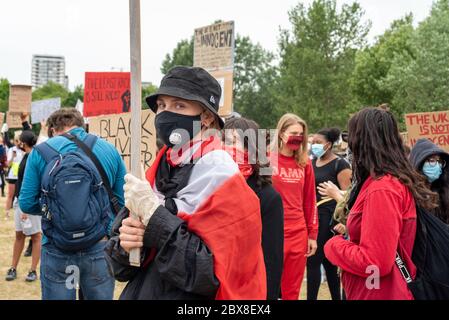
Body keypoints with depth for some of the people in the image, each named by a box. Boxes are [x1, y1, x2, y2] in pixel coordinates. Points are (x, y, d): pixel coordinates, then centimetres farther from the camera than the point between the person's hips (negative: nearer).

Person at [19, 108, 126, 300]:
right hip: (100, 248, 1)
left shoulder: (40, 152, -1)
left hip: (56, 252, -1)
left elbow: (27, 204, 0)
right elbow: (123, 202, 2)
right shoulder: (109, 150, 3)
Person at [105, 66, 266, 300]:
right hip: (140, 292, 6)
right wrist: (125, 246, -17)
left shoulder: (225, 182, -16)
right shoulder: (157, 173, 1)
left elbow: (212, 275, -24)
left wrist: (153, 214, -24)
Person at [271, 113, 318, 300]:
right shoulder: (267, 159, -3)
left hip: (298, 233, 4)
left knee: (292, 290, 12)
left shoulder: (305, 163, 9)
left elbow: (310, 200, 12)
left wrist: (312, 234, 11)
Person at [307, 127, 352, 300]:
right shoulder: (312, 162, 13)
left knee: (313, 260, -7)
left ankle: (311, 298, 1)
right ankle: (336, 298, 21)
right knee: (327, 262, 12)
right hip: (313, 216, 7)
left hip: (329, 218, -7)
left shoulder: (340, 164, -8)